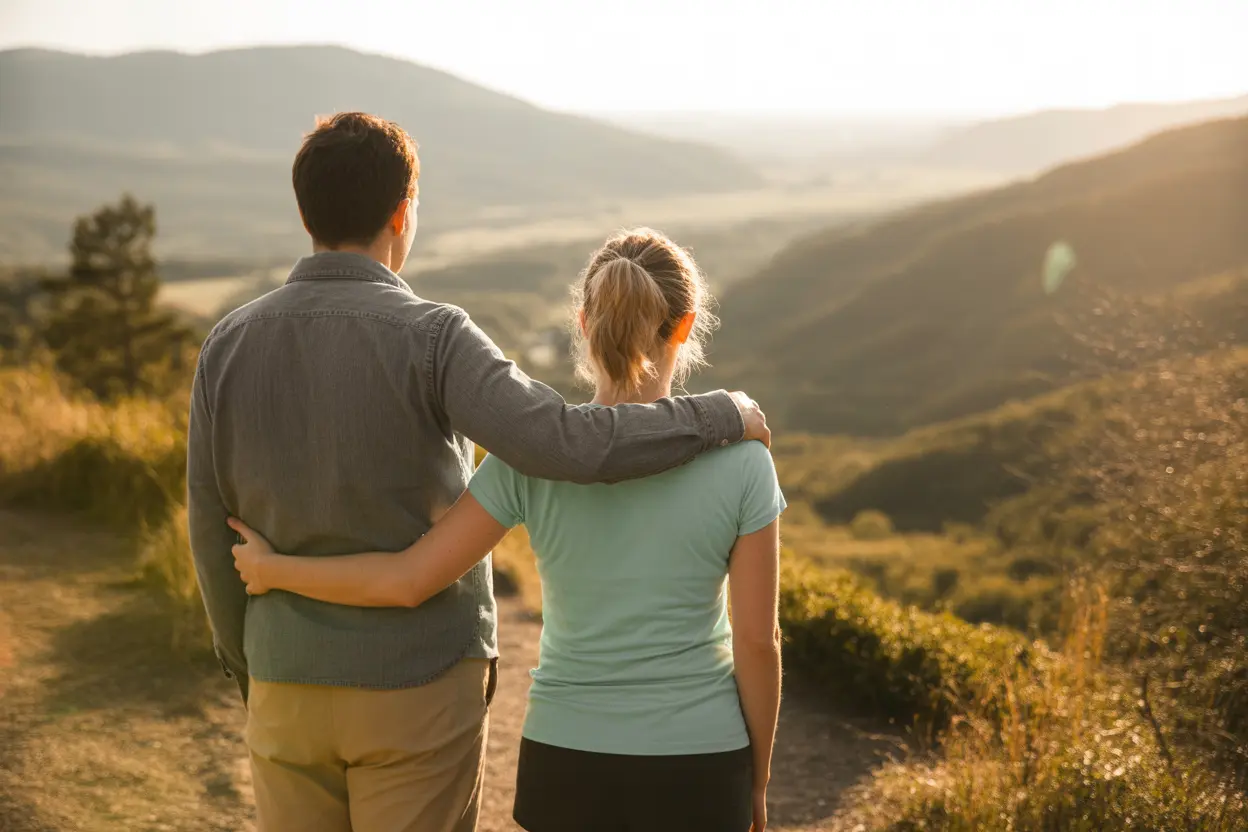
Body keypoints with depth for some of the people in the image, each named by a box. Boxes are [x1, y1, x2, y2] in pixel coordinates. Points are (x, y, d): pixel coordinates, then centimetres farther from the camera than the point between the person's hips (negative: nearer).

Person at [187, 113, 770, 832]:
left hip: (292, 688, 4)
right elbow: (567, 445, -31)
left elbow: (214, 535, 3)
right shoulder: (430, 340, -18)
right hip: (420, 686, -4)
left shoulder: (229, 345, -3)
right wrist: (722, 414, -15)